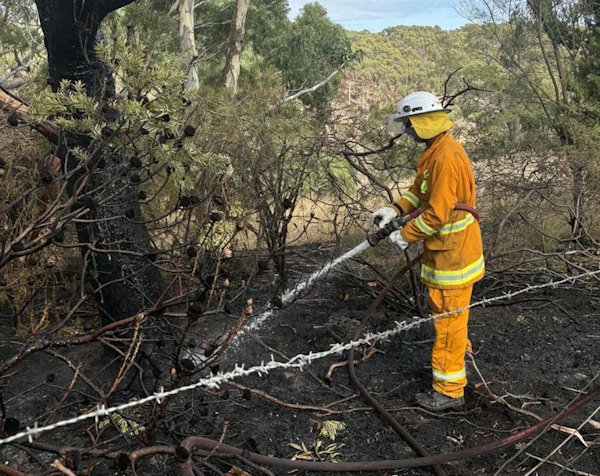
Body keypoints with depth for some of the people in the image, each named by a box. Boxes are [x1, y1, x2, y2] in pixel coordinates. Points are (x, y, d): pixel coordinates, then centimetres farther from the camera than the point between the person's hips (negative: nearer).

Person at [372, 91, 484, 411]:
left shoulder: (446, 158, -25)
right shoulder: (434, 152, 9)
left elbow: (438, 214, -26)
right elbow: (419, 191, 17)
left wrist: (406, 236, -14)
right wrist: (395, 209, 1)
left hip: (452, 255, -10)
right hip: (445, 251, 10)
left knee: (448, 321, 0)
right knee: (445, 315, 23)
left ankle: (449, 390, 13)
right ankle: (454, 371, 40)